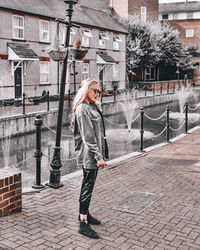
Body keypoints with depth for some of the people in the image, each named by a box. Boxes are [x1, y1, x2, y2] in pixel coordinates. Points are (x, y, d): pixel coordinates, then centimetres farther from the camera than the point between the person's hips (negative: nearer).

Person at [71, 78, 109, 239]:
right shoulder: (82, 109, -15)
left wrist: (101, 154, 19)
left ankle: (84, 213, 33)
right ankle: (83, 223, 3)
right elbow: (87, 136, -20)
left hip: (94, 155, 9)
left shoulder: (93, 107, 15)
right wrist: (98, 156, -22)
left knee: (88, 185, 19)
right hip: (88, 155, -9)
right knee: (88, 187, -5)